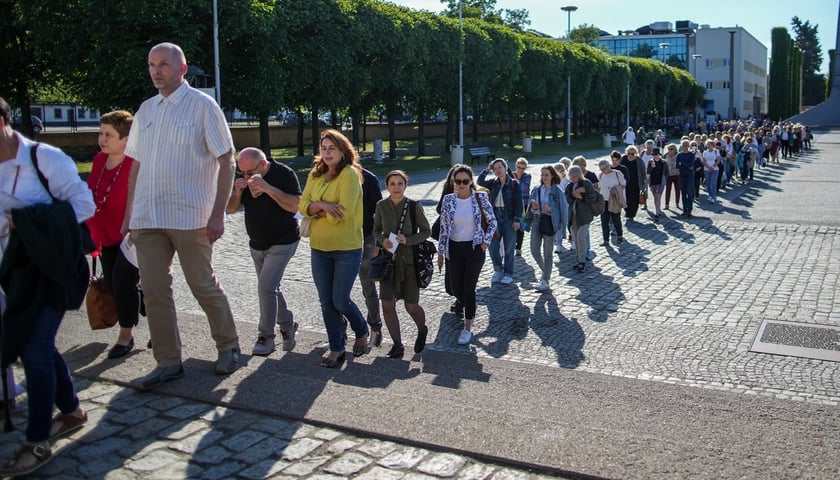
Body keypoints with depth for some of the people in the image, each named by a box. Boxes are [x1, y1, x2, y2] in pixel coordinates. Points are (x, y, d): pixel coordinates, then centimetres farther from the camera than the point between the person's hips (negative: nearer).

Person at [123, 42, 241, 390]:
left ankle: (228, 346, 24)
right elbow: (137, 164, 18)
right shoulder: (146, 110, 14)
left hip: (190, 217, -5)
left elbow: (226, 161, -7)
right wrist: (129, 213, 13)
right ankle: (168, 362, 15)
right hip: (147, 218, 6)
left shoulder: (202, 106, -3)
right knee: (154, 291, 5)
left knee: (204, 287, 4)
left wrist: (217, 214, -14)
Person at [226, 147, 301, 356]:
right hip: (256, 244, 7)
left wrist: (268, 188, -33)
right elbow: (231, 209, 3)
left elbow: (294, 206, -25)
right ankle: (288, 326, 31)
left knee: (266, 287, -14)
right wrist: (237, 192, -17)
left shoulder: (284, 174, -15)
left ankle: (266, 337, -2)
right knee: (271, 288, 14)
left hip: (282, 242, -7)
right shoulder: (244, 179, 2)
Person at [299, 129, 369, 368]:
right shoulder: (315, 173, 7)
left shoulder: (350, 174, -12)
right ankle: (336, 348, 23)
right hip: (319, 247, 6)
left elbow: (344, 212, -21)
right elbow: (303, 204, 1)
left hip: (347, 248, -6)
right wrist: (322, 206, -18)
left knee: (340, 301, 0)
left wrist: (315, 209, -9)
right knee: (326, 301, 8)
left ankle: (362, 332, 29)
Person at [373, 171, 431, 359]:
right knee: (387, 305, -4)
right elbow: (376, 230, 10)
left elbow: (426, 231, -2)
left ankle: (422, 331, 38)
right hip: (389, 260, 2)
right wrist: (383, 240, -12)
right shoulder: (381, 206, -3)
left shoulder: (414, 206, -10)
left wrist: (408, 240, -17)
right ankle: (397, 345, 14)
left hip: (410, 260, -2)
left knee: (411, 306, 5)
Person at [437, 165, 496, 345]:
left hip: (475, 248, -3)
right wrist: (440, 252, 7)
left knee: (468, 288, -2)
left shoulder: (480, 197, -6)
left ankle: (468, 328, 10)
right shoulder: (448, 200, 0)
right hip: (455, 249, 3)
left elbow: (492, 221, 4)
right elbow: (443, 227, 5)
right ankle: (470, 311, 40)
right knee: (456, 288, 8)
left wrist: (486, 241, -5)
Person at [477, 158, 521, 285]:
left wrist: (517, 219, -12)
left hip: (509, 218, -4)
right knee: (492, 246, 1)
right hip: (495, 216, 4)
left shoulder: (514, 183, -4)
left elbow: (519, 202, -7)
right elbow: (480, 182, -4)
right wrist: (487, 169, -5)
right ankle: (498, 270, 21)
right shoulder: (493, 183, 8)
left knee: (509, 248, 4)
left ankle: (508, 274, 15)